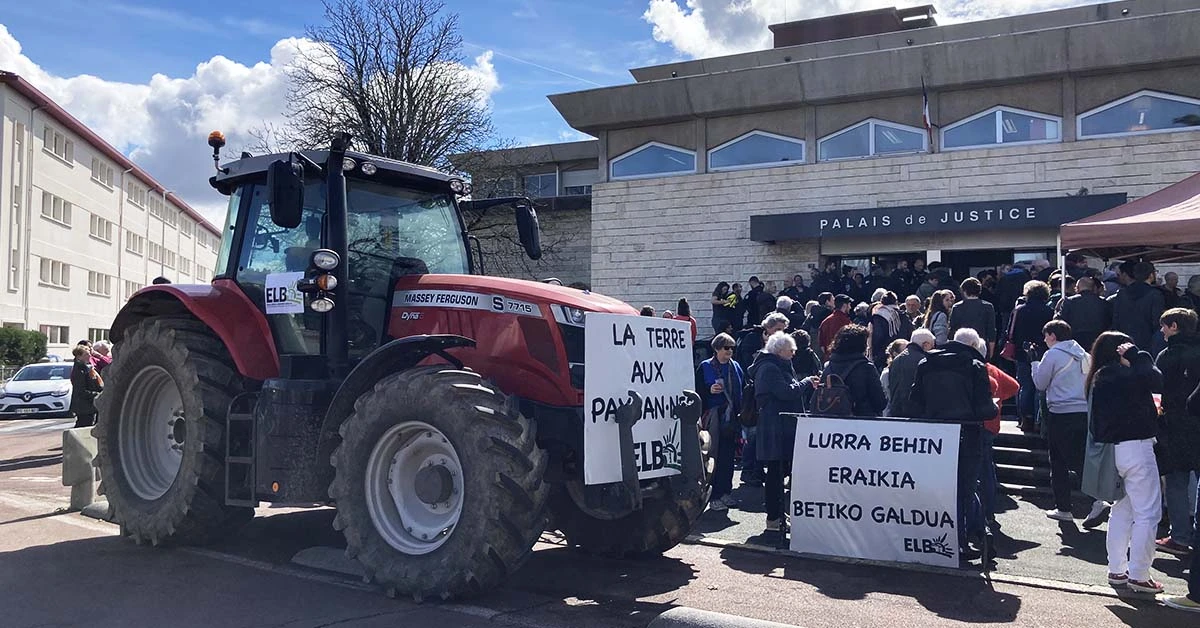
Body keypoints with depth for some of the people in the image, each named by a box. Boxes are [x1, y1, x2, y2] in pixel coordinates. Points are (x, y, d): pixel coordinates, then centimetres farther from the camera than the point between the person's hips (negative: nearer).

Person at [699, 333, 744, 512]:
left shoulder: (735, 367, 12)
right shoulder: (706, 367, -2)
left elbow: (742, 392, 15)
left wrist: (742, 414, 7)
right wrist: (709, 391, -20)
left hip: (732, 417, 5)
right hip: (714, 418, -5)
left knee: (729, 456, 9)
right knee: (717, 457, -4)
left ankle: (725, 492, 20)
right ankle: (714, 497, 3)